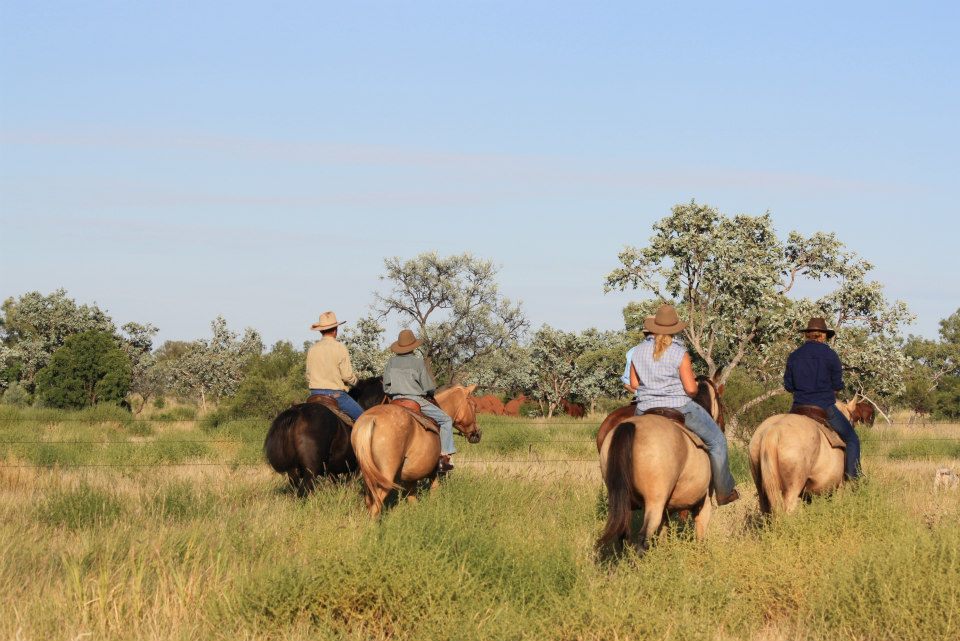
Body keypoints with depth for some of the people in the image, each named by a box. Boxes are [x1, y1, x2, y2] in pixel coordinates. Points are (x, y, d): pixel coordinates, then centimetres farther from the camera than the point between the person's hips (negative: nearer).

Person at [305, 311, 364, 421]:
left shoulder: (312, 349, 4)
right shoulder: (340, 348, -11)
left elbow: (308, 376, 10)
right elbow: (347, 375, -12)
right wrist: (355, 380, 9)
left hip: (314, 394, 5)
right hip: (335, 393, -5)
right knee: (361, 416, 5)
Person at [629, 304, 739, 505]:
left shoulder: (638, 351, 0)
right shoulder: (679, 353, -13)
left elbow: (634, 383, 7)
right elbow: (691, 389, -14)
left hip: (646, 410, 4)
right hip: (679, 408, -4)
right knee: (717, 440, 11)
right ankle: (724, 492, 14)